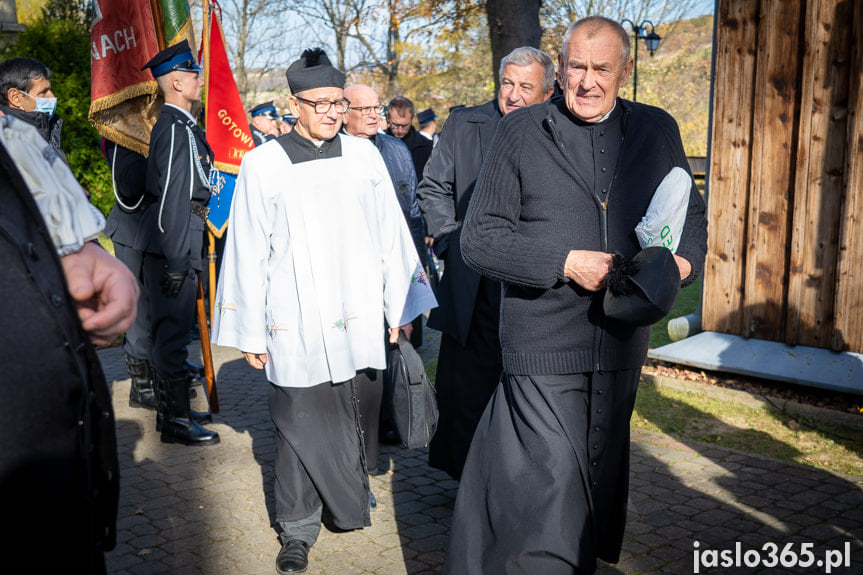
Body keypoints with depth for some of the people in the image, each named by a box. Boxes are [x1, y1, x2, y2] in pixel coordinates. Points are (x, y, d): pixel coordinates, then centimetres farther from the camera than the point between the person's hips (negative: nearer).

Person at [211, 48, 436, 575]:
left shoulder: (364, 155, 5)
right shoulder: (263, 164, -1)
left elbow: (391, 235, 9)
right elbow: (248, 253, 0)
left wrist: (400, 307, 9)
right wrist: (250, 331, -1)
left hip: (360, 319, 3)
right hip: (296, 325, -2)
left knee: (357, 413, 12)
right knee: (301, 424, 3)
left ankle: (351, 497, 35)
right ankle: (298, 530, 18)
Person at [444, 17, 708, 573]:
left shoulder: (657, 130, 8)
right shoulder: (521, 131, -2)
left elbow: (692, 215, 17)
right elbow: (480, 238, -5)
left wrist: (682, 261, -6)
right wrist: (565, 263, -17)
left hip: (622, 343, 4)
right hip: (543, 345, -4)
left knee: (597, 481, 18)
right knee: (547, 484, -7)